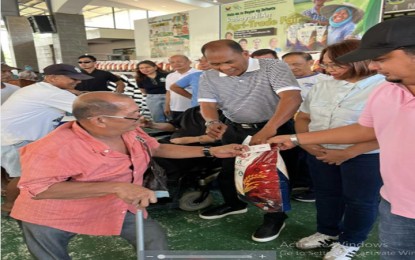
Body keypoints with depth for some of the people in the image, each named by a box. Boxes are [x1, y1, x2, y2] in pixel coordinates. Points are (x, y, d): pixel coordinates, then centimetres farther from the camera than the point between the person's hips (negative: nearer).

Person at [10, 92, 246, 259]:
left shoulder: (130, 132, -11)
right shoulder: (55, 147, -32)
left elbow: (157, 148, 4)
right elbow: (37, 189, -37)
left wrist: (211, 151, -1)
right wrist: (116, 187, -44)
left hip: (119, 209, 5)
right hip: (51, 219, -4)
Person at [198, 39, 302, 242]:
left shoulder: (273, 67, -20)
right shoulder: (208, 78, -5)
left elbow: (292, 97, -31)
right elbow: (207, 104, -10)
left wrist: (267, 131, -43)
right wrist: (212, 122, -35)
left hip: (276, 128, -4)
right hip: (234, 130, 5)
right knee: (228, 169, 16)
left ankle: (275, 217, 23)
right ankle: (234, 203, 41)